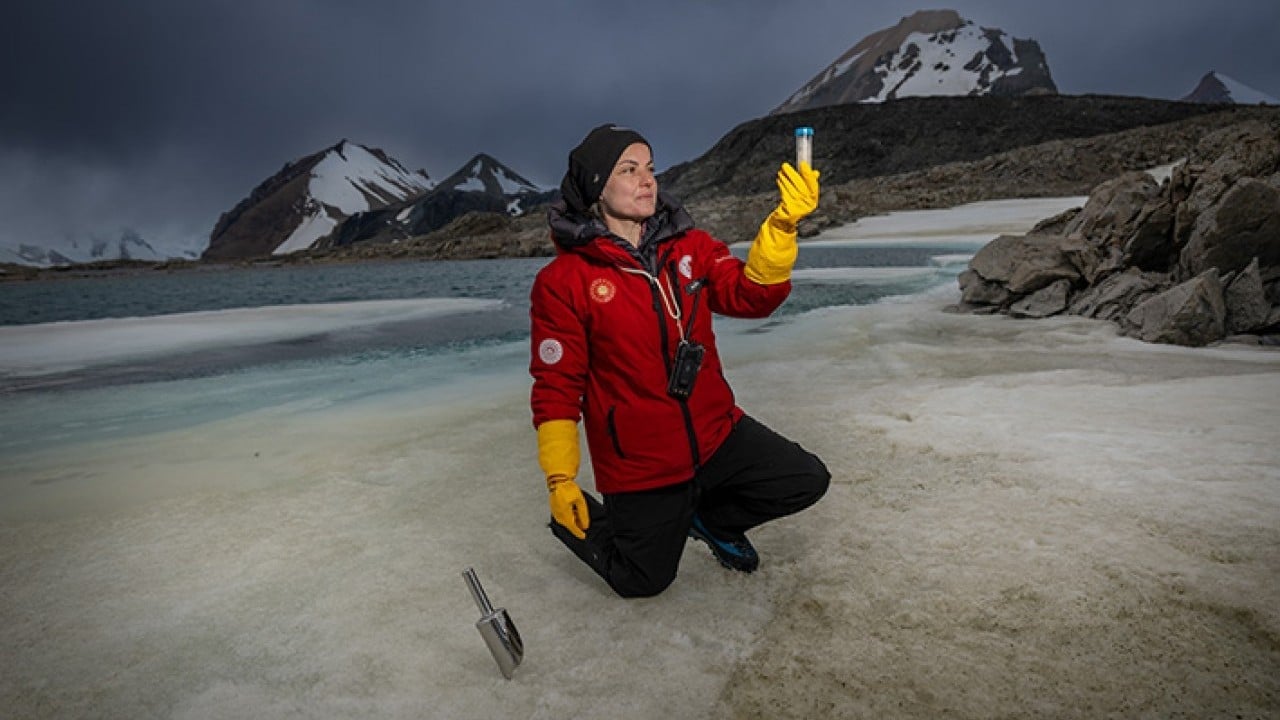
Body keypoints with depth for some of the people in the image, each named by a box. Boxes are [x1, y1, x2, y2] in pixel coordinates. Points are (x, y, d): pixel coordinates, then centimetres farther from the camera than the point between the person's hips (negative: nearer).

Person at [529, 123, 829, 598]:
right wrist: (560, 481, -12)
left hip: (716, 434, 4)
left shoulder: (690, 247, -1)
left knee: (807, 481, -1)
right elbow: (557, 385, -12)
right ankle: (581, 518, 37)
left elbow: (751, 295, -13)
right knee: (644, 582, 8)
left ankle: (711, 516, 22)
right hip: (639, 465, -4)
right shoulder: (562, 282, -14)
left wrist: (783, 224, -28)